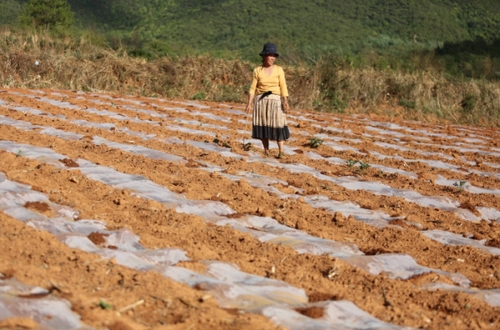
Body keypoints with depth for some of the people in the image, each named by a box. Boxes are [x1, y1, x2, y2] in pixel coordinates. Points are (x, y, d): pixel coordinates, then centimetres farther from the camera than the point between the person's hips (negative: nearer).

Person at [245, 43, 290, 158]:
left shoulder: (279, 69, 1)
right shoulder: (257, 70, 2)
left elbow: (283, 87, -3)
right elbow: (253, 88, 2)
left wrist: (285, 102, -15)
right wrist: (249, 103, -7)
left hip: (275, 100, -1)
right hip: (261, 100, 1)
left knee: (278, 126, -9)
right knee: (263, 126, 1)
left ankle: (281, 152, -10)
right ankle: (266, 151, 10)